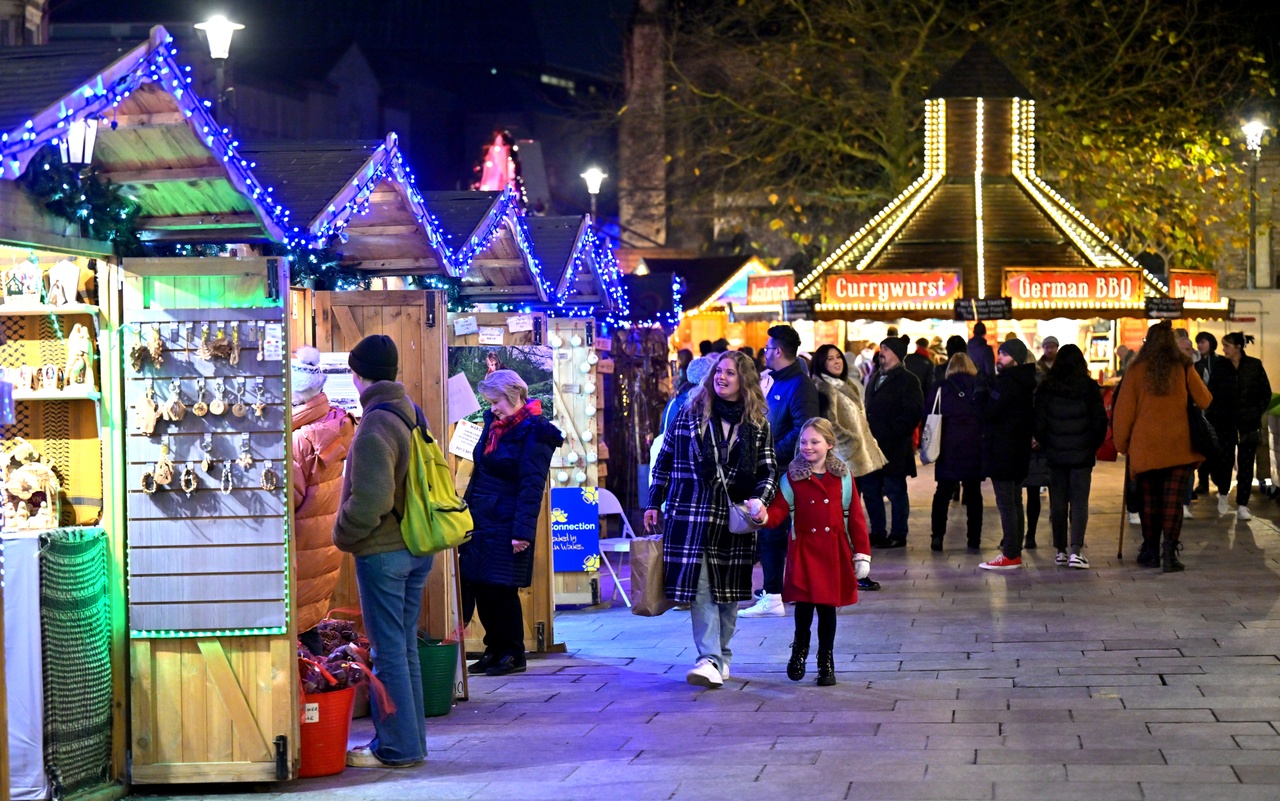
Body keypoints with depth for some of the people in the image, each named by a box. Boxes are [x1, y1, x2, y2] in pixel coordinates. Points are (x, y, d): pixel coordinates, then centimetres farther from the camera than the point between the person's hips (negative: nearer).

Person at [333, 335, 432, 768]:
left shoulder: (375, 427, -18)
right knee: (405, 646, 15)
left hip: (382, 552, -9)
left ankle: (397, 746, 2)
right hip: (417, 549, 9)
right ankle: (411, 739, 21)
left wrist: (343, 535, -9)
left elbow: (369, 500, -24)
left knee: (388, 650, -2)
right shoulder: (410, 414, 10)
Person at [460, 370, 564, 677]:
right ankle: (495, 650, 19)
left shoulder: (534, 433, -12)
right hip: (479, 521, 8)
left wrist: (522, 531, -20)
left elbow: (532, 487, -16)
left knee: (501, 591, -3)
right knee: (477, 587, 8)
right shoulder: (494, 424, 13)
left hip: (506, 524, -8)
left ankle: (512, 654, 10)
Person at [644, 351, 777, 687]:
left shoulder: (758, 423, 6)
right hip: (691, 515, -1)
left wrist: (759, 499, -9)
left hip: (734, 518, 2)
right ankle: (710, 660, -14)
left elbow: (768, 471, 10)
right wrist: (653, 503, 6)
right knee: (700, 588, -11)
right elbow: (665, 460, 9)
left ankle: (721, 657, 22)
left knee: (728, 592, 8)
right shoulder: (690, 413, 4)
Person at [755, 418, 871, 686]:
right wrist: (764, 517, -30)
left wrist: (861, 554, 2)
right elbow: (780, 509, -6)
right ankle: (799, 651, 21)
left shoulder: (842, 477, 3)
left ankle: (826, 662, 18)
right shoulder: (793, 476, 2)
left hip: (834, 552, 1)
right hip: (804, 550, -1)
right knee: (805, 603, -6)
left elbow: (855, 517, 4)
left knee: (828, 606, 6)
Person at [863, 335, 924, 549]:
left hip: (894, 448, -8)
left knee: (895, 491, -2)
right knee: (870, 491, 11)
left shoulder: (907, 381, -8)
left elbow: (913, 412, -15)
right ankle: (877, 533, 20)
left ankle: (898, 535, 5)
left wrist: (893, 433, -18)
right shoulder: (876, 378, 18)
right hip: (873, 444, 8)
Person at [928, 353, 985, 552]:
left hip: (949, 447, -1)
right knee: (973, 493, 7)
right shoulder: (980, 387, 3)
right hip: (974, 446, 1)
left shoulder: (942, 387, 1)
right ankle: (974, 538, 6)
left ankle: (937, 536, -4)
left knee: (943, 492, 6)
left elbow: (928, 413, 2)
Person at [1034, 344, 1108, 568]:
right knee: (1079, 501, -1)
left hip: (1055, 454, 1)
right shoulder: (1089, 387, -4)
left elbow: (1039, 423, -1)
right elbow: (1100, 421, -2)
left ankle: (1061, 550, 14)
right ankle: (1076, 551, -13)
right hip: (1082, 454, -1)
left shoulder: (1045, 388, -2)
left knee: (1058, 502, 10)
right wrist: (1093, 445, 12)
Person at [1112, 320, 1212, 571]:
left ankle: (1151, 552, 20)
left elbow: (1123, 410, -1)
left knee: (1149, 501, 12)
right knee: (1173, 501, -2)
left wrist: (1121, 443, 10)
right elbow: (1204, 401, 5)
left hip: (1145, 447, 1)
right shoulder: (1184, 369, -2)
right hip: (1179, 447, 0)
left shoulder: (1136, 370, -2)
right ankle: (1169, 553, -10)